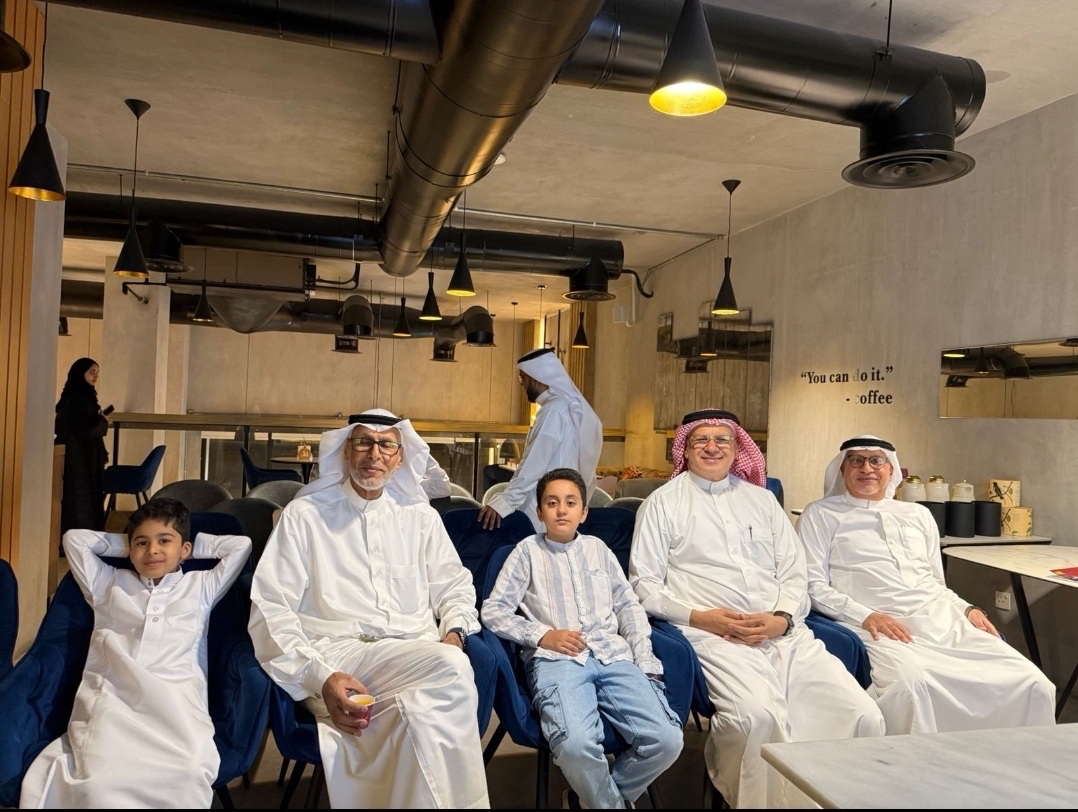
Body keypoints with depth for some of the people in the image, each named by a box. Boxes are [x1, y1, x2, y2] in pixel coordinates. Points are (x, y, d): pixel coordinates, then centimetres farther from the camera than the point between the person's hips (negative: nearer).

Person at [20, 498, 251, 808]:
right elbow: (74, 539, 34)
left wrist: (195, 543, 29)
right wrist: (123, 543, 34)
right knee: (98, 781, -34)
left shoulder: (200, 586, 25)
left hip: (175, 700, -1)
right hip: (110, 699, 1)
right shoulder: (109, 583, 30)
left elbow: (241, 545, 23)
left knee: (187, 775, -35)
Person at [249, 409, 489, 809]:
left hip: (417, 656, 3)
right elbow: (271, 610, -1)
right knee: (451, 669, -31)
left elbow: (454, 586, 22)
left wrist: (454, 632, -1)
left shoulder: (421, 517, 16)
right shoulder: (304, 515, 5)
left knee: (418, 714, -34)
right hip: (337, 654, -3)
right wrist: (321, 677, -16)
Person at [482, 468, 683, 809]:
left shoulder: (598, 548, 23)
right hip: (557, 660, -3)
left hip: (614, 657, 4)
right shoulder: (528, 550, 14)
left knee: (666, 739, -19)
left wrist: (646, 663, 6)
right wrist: (542, 635, -6)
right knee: (576, 744, -33)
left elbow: (629, 606, 20)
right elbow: (493, 610, 8)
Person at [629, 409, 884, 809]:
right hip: (713, 636, -4)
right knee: (757, 715, -32)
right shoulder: (663, 502, 9)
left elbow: (794, 573, 17)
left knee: (863, 715, -15)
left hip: (785, 633, 5)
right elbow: (644, 584, 4)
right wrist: (699, 617, -10)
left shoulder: (762, 499, 22)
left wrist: (782, 618, -4)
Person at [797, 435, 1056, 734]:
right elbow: (813, 584, 0)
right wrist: (865, 615, -13)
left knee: (1032, 684, -14)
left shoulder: (918, 514, 24)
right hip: (884, 630, -5)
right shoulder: (821, 515, 9)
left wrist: (967, 609, 7)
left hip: (944, 622, 5)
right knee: (912, 684, -36)